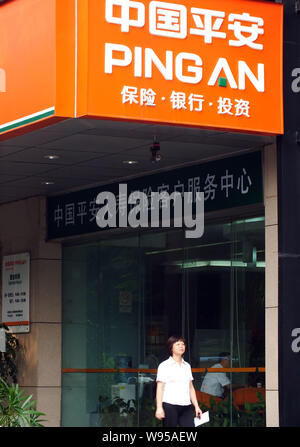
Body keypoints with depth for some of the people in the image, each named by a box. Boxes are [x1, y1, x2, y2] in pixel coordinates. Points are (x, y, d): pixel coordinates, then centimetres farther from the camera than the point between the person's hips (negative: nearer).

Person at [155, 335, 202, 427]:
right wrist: (159, 408, -15)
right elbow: (159, 388, -6)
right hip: (170, 405, -5)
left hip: (186, 407, 5)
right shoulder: (164, 366, 0)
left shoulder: (187, 366, 17)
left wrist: (196, 406, 14)